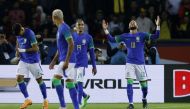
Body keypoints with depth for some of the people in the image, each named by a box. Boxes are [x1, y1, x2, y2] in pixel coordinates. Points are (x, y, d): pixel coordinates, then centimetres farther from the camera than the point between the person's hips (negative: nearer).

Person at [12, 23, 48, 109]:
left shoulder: (30, 34, -22)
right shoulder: (18, 34, -2)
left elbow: (35, 48, -22)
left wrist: (23, 50, -22)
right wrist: (17, 51, 1)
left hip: (33, 61, -6)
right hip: (23, 60, 6)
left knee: (39, 80, 5)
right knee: (19, 78, -8)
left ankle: (45, 101, 20)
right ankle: (27, 99, 3)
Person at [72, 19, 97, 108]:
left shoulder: (88, 37, 1)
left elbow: (92, 53, 5)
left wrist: (94, 66, 4)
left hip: (82, 63, -3)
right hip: (72, 63, 3)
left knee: (79, 83, -13)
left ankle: (79, 103, -8)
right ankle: (85, 96, 30)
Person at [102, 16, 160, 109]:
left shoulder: (142, 35, -1)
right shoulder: (125, 36, 6)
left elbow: (155, 36, -10)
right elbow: (112, 39, 6)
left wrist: (157, 26, -23)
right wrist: (105, 30, -3)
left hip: (140, 63, -1)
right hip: (130, 63, 1)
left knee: (144, 84, 6)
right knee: (129, 84, -10)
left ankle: (144, 99, 33)